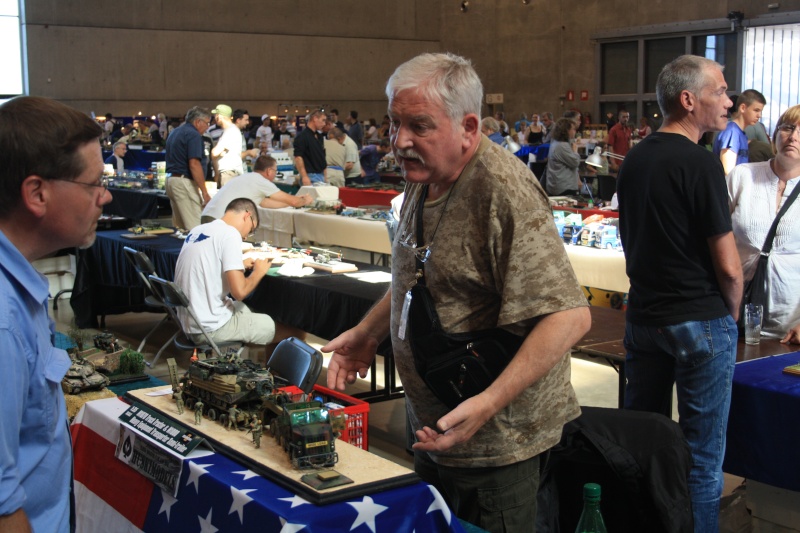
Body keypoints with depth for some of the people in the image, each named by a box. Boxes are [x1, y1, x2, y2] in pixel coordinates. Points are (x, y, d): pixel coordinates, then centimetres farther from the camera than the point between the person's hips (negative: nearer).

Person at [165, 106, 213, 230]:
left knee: (179, 227, 13)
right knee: (195, 228, -12)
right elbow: (194, 164, -19)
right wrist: (205, 192, -19)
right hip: (185, 182, -10)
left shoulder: (175, 133, 19)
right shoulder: (193, 135, -11)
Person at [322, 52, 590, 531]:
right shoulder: (425, 177, 5)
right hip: (435, 428, 9)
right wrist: (367, 333, 14)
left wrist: (488, 404, -35)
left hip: (494, 444, -9)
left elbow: (569, 317, -30)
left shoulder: (504, 191, -25)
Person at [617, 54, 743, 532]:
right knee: (702, 453, 4)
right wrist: (731, 314, 2)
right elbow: (728, 266, -16)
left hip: (643, 314, 7)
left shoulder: (634, 159, 6)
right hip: (700, 321, -7)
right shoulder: (700, 164, -16)